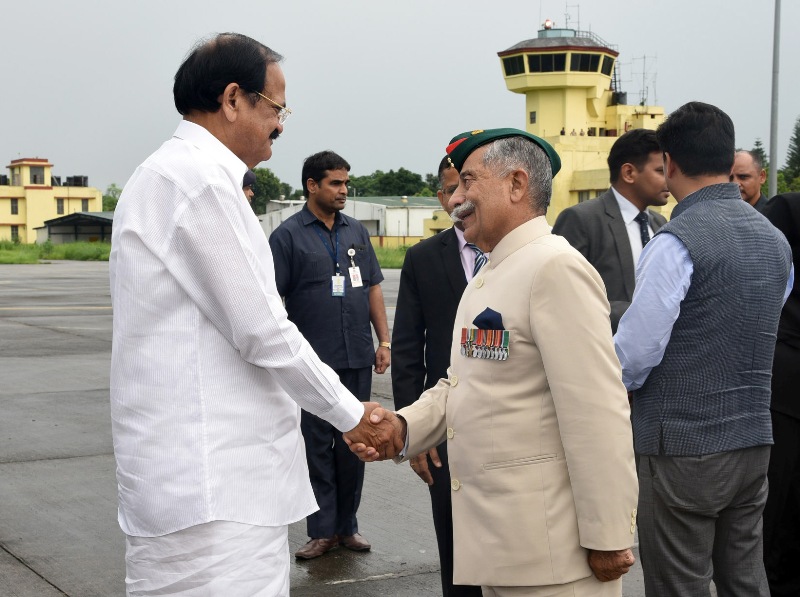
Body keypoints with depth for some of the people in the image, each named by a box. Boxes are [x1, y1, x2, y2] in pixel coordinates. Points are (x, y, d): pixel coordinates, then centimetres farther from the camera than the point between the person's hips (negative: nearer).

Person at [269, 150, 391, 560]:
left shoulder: (356, 232, 11)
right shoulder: (288, 235, -4)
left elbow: (373, 288, 15)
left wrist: (384, 341, 9)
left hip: (358, 358, 4)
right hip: (315, 361, -4)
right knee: (318, 445, 3)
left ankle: (347, 525, 21)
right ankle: (323, 530, 12)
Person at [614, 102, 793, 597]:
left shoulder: (678, 241, -16)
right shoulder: (775, 240, 8)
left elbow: (636, 351, -16)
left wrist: (614, 384, 4)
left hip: (683, 448, -7)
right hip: (754, 441, 7)